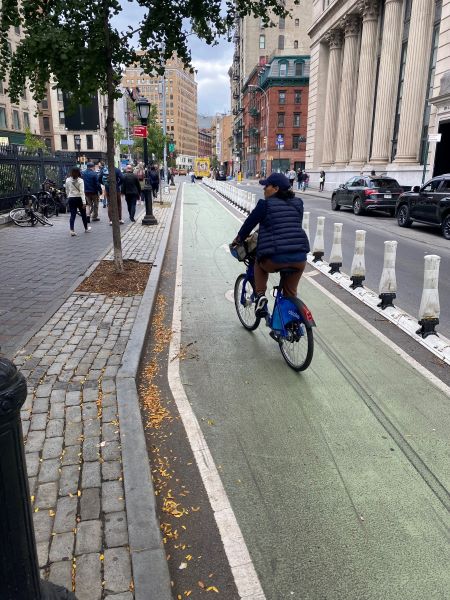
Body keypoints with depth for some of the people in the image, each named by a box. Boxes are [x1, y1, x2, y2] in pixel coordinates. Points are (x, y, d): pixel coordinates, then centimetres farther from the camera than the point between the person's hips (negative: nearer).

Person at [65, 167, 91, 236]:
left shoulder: (68, 180, 1)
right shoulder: (80, 180, -10)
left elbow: (67, 191, 10)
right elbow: (82, 192, -16)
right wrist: (84, 202, -19)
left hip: (71, 199, 3)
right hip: (79, 198, -2)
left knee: (72, 215, 2)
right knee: (83, 214, 15)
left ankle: (72, 230, -10)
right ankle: (86, 228, 30)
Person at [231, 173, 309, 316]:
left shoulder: (265, 204, 0)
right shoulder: (298, 203, 14)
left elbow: (249, 223, 9)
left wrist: (238, 239, 26)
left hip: (275, 259, -4)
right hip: (299, 258, 4)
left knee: (260, 264, 30)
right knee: (290, 294, 22)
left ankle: (260, 295, 12)